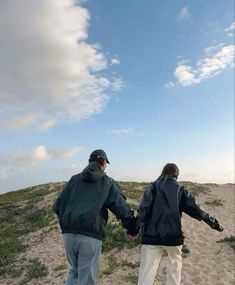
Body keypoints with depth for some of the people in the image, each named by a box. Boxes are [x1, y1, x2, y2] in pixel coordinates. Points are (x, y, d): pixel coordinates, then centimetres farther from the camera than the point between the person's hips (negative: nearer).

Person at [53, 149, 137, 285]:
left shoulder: (74, 179, 14)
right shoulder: (107, 182, 3)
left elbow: (57, 205, 12)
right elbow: (122, 207, -4)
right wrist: (131, 228, 11)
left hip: (69, 233, 4)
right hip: (91, 236, -4)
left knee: (75, 271, 26)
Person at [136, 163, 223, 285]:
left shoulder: (153, 187, 2)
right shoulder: (181, 190, 5)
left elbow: (143, 209, -8)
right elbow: (194, 210, 2)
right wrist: (212, 222, 11)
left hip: (151, 235, -1)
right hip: (173, 235, 2)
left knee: (147, 271, 0)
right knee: (175, 263, 28)